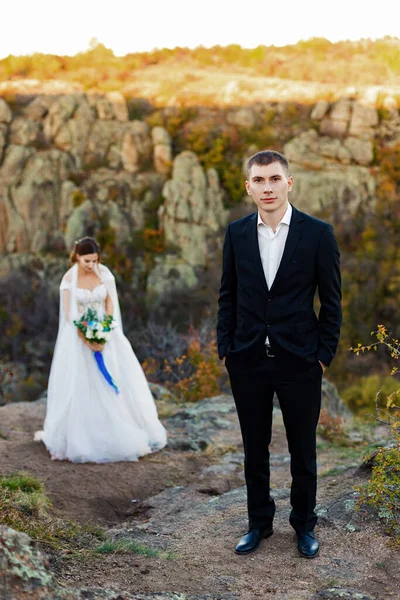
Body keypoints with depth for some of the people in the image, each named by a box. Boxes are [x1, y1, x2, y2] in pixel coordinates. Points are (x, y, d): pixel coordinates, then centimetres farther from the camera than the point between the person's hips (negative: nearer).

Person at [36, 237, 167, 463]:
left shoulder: (104, 273, 0)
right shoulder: (69, 279, -8)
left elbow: (110, 303, 1)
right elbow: (69, 315, -11)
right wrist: (87, 339, -22)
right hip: (79, 336, -3)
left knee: (115, 382, 2)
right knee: (80, 388, -2)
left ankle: (119, 434, 15)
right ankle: (78, 439, 8)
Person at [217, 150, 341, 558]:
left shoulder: (318, 233, -7)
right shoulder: (237, 233, 1)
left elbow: (331, 300, -3)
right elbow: (228, 294, 7)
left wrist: (324, 354, -5)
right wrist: (225, 348, 3)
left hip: (300, 361, -2)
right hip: (248, 360, 2)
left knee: (303, 451, 11)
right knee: (254, 448, 14)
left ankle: (304, 525, 30)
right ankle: (259, 522, 31)